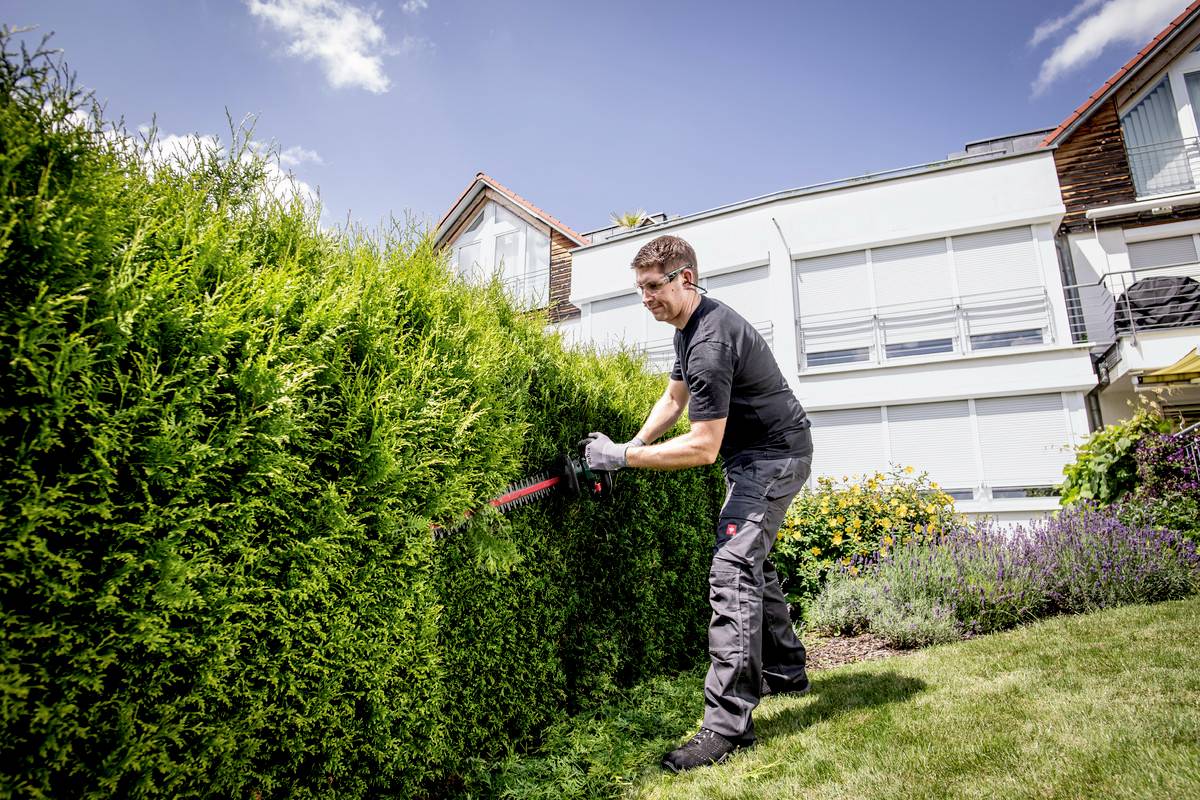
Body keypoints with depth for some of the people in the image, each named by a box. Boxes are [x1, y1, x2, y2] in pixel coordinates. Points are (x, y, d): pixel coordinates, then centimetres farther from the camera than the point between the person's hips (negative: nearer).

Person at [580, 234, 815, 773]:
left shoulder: (711, 343, -27)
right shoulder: (690, 324, 6)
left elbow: (702, 448, -29)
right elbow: (674, 397, 14)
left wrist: (623, 456, -25)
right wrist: (631, 449, 1)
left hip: (774, 455, -11)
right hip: (754, 455, 11)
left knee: (732, 570, -19)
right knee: (751, 561, 19)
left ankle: (728, 723, -15)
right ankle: (785, 672, 37)